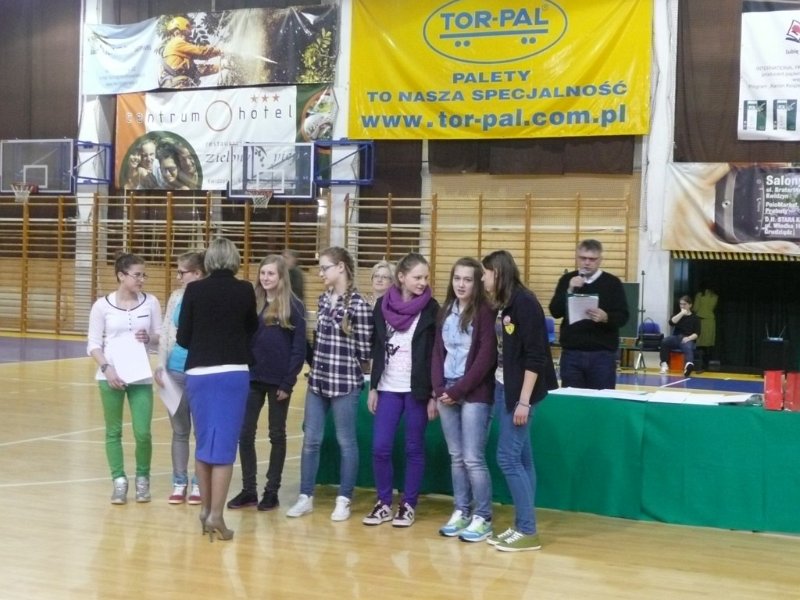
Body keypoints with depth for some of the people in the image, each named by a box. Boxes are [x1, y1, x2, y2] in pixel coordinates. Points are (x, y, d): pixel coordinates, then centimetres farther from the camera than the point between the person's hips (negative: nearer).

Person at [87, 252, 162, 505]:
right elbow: (93, 344, 0)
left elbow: (161, 337, 8)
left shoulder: (151, 302, 1)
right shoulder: (102, 305, -2)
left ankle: (142, 478, 18)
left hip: (141, 377, 1)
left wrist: (149, 338, -13)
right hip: (111, 376, -1)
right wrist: (107, 368, -14)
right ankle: (119, 481, 16)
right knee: (114, 431, 5)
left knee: (143, 433, -3)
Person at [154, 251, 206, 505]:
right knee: (179, 430, 11)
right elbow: (166, 332, 8)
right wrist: (161, 365, 3)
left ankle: (198, 484, 16)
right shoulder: (176, 296, 5)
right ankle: (179, 483, 20)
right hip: (176, 371, 4)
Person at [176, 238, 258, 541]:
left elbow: (182, 337, 2)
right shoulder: (245, 291, -2)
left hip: (199, 373, 2)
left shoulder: (194, 290, -2)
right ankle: (215, 514, -8)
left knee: (203, 443, 14)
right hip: (233, 373, -1)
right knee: (224, 444, -2)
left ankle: (206, 508, 20)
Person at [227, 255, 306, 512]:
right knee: (245, 434, 2)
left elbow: (299, 348, -7)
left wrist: (288, 382, -11)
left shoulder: (293, 306, -5)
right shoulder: (252, 303, 7)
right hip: (252, 378, 4)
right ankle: (248, 490, 12)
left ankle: (272, 491, 14)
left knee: (277, 435, 7)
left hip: (278, 380, -4)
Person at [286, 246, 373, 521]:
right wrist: (317, 365, 13)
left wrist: (349, 372, 4)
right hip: (318, 379, 7)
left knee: (346, 441, 5)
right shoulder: (324, 299, 9)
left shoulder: (358, 304, -12)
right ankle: (306, 497, 18)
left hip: (345, 382, -6)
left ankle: (344, 500, 15)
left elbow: (363, 350, -9)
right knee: (310, 439, 9)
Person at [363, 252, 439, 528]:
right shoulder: (383, 305, 3)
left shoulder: (431, 308, -5)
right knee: (380, 448, 1)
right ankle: (384, 503, 16)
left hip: (417, 390, -3)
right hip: (388, 388, 3)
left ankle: (408, 505, 15)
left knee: (414, 449, 4)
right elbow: (376, 349, 9)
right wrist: (373, 387, 7)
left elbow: (437, 354, -5)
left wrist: (434, 394, -8)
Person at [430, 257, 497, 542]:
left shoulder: (484, 313, -7)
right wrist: (439, 388, -2)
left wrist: (459, 390, -13)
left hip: (474, 394, -6)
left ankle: (483, 518, 3)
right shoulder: (445, 312, 11)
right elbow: (438, 352, 12)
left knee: (473, 458, -6)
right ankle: (461, 512, 18)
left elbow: (486, 357, -12)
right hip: (446, 393, 6)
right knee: (456, 457, 10)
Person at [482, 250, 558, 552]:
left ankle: (528, 531, 1)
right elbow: (500, 350, 11)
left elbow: (535, 356, -17)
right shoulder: (502, 304, 10)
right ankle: (521, 527, 14)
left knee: (508, 458, -6)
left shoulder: (524, 302, -14)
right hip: (502, 387, 8)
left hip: (518, 391, -8)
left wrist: (524, 401, -19)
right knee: (521, 459, 10)